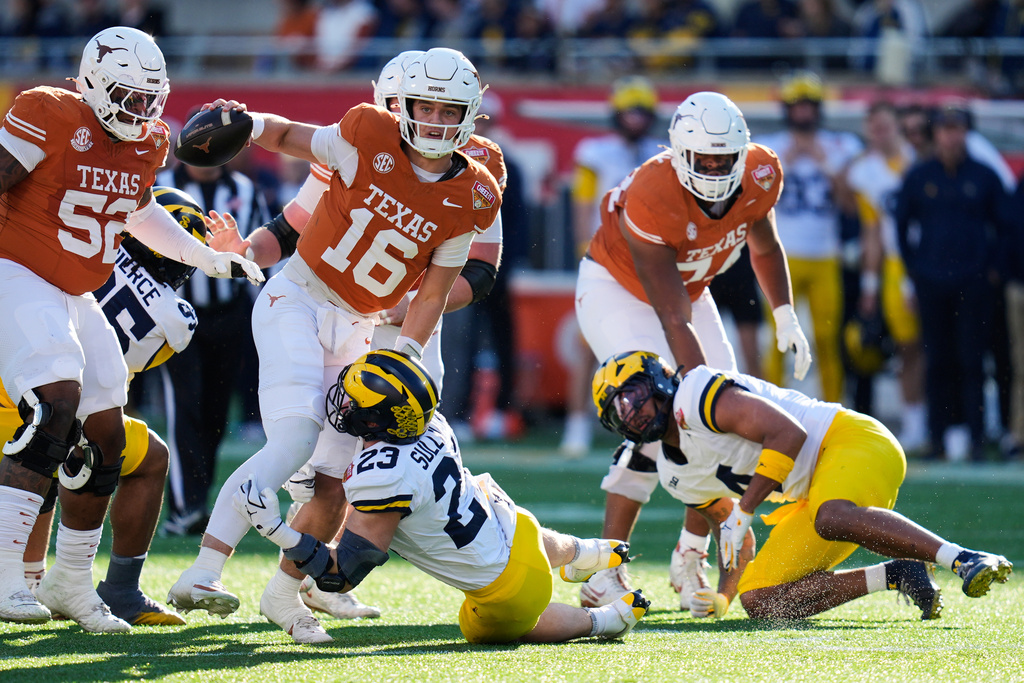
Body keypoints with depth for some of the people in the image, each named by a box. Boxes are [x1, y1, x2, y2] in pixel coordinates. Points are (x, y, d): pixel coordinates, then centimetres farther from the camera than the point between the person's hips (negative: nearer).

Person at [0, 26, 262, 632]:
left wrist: (211, 259, 28)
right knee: (56, 407, -26)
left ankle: (71, 582, 21)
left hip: (74, 297, 8)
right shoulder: (50, 117, -15)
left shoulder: (148, 146, 8)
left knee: (106, 438, 6)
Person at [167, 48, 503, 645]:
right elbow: (290, 137, 6)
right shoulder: (370, 138, -10)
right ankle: (201, 575, -25)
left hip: (358, 327, 5)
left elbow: (434, 293, 2)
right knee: (294, 442, -22)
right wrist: (246, 122, -13)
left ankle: (285, 593, 20)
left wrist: (400, 361, -7)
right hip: (298, 299, -5)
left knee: (342, 473, 0)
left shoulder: (471, 200, -3)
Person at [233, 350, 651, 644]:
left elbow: (340, 574, -27)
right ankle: (591, 554, 67)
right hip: (516, 526, 6)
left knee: (483, 632, 29)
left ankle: (605, 620, 24)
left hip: (508, 590, -6)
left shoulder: (379, 479, -33)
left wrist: (275, 530, -31)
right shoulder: (431, 423, -11)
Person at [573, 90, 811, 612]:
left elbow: (765, 248, 7)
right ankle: (607, 571, -20)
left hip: (688, 289, 7)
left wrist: (785, 316, -1)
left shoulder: (760, 177, -18)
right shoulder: (651, 200, -36)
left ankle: (689, 560, 11)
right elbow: (674, 320, -33)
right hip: (616, 289, -6)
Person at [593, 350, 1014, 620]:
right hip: (818, 491, 9)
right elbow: (735, 539, 24)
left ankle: (966, 560, -40)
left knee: (831, 518, -41)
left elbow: (789, 434, -22)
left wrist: (742, 512, -21)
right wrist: (722, 598, 8)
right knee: (759, 602, -4)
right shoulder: (676, 475, 15)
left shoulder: (696, 395, -12)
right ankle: (896, 577, -6)